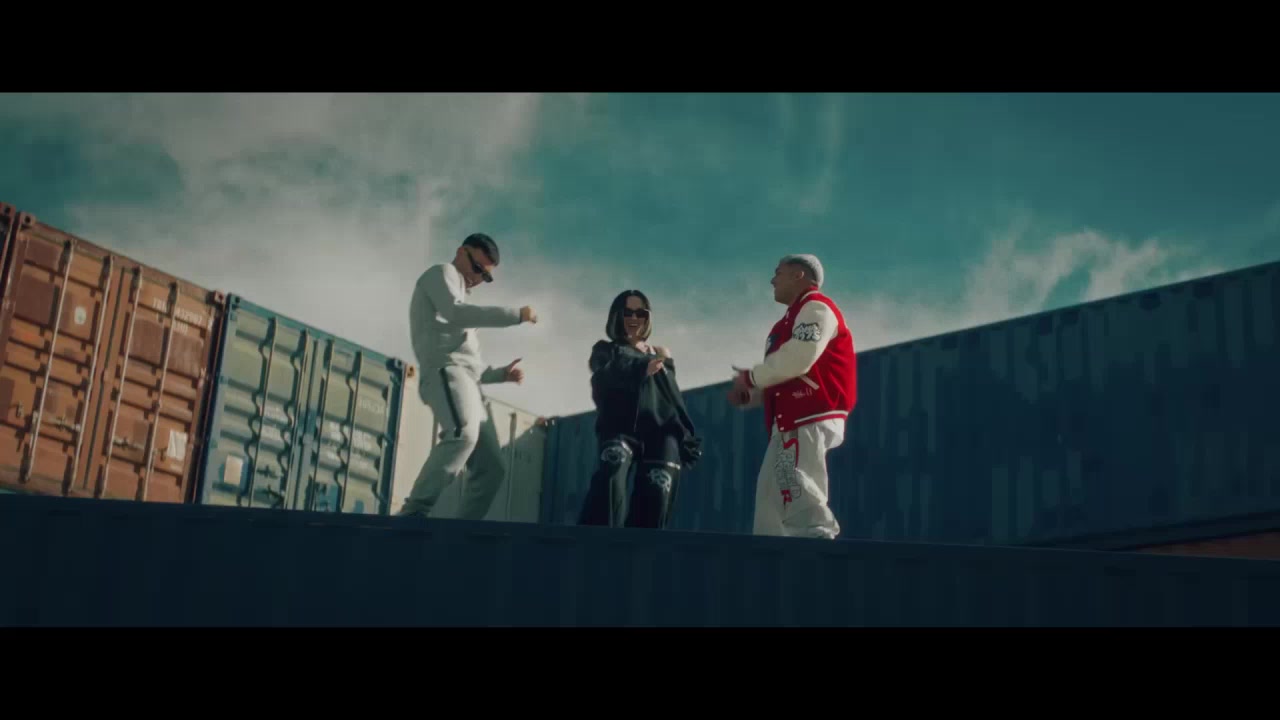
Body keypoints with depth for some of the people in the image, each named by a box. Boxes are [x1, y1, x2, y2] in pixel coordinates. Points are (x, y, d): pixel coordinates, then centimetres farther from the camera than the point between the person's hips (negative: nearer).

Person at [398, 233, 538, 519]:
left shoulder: (460, 298, 38)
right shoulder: (441, 273, 13)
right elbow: (456, 313, -9)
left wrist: (501, 373, 23)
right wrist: (517, 314, -9)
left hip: (466, 380, 10)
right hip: (447, 371, -10)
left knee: (491, 467, -1)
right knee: (463, 435, -35)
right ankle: (413, 513, -40)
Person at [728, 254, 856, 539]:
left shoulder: (815, 308, -5)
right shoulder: (796, 317, 27)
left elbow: (796, 359, -20)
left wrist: (749, 378, -6)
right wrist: (748, 395, 13)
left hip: (807, 422, -11)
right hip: (793, 422, 11)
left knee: (802, 505, -18)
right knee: (771, 505, 9)